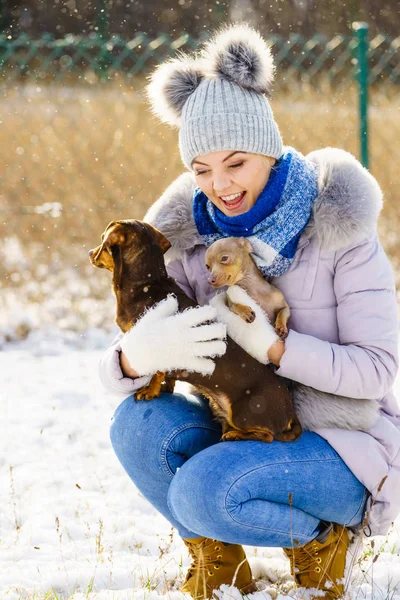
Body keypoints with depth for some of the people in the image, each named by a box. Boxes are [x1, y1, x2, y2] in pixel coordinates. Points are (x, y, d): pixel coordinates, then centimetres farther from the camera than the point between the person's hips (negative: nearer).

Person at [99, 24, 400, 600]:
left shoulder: (337, 226, -14)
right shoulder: (191, 234, -2)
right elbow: (120, 365, -8)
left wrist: (266, 342, -32)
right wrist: (142, 354, -34)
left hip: (347, 443, -5)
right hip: (252, 432, 6)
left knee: (203, 489, -30)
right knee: (139, 423, -20)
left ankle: (320, 538, 1)